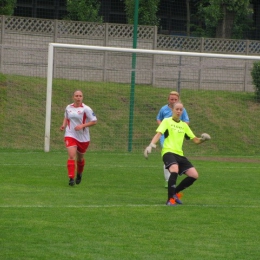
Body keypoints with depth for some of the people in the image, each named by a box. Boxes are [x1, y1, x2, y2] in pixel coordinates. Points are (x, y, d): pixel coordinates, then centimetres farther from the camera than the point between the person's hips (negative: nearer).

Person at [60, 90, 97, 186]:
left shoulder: (86, 109, -9)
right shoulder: (68, 108, 4)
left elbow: (94, 121, -9)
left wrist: (82, 126, -20)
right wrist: (64, 125, 3)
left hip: (83, 137, -1)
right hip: (70, 136, 1)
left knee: (80, 158, 16)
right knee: (71, 156, -18)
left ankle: (79, 174, 44)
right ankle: (71, 178, -21)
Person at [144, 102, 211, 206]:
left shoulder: (184, 125, 20)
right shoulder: (167, 121, 5)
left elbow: (195, 140, 19)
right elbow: (159, 133, -10)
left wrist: (202, 139, -4)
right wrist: (151, 145, -27)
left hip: (179, 154, 6)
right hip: (168, 151, -6)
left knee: (194, 175, -6)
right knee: (174, 170, -34)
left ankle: (175, 192, 15)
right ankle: (170, 199, -23)